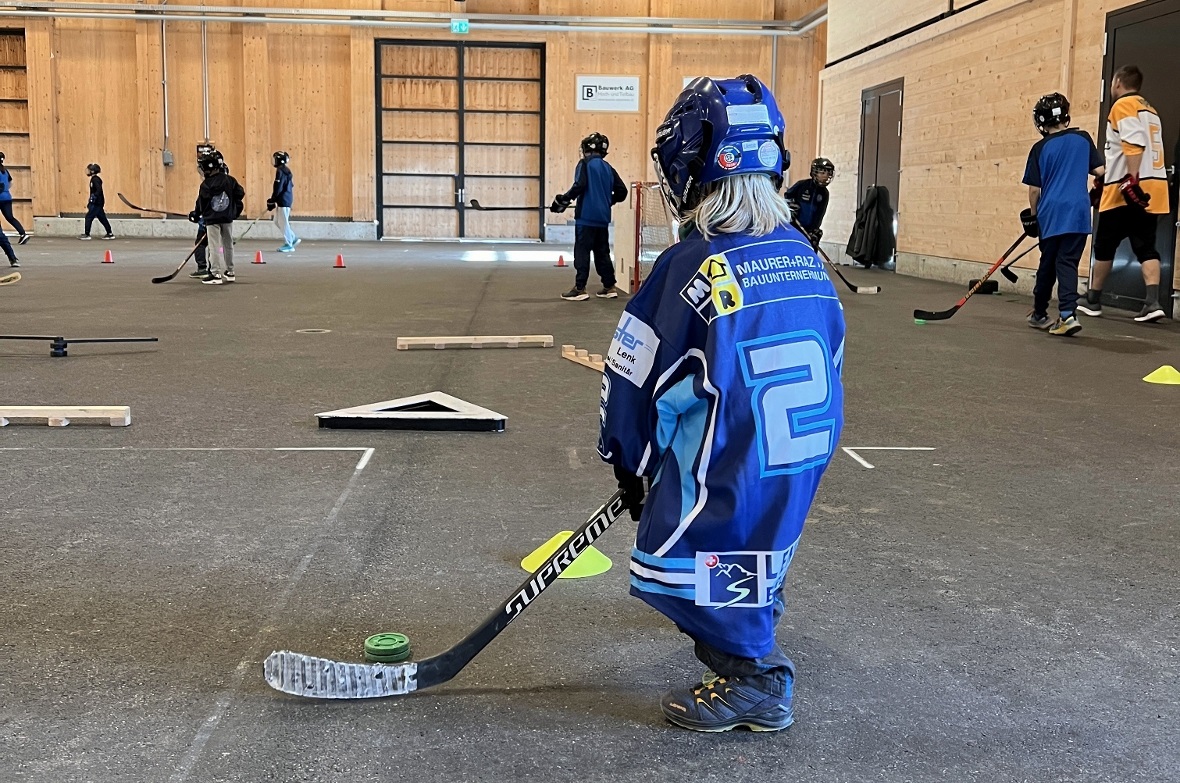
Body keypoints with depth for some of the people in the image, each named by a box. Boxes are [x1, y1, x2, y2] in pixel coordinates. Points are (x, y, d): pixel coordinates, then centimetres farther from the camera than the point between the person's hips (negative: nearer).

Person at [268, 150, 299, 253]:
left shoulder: (280, 171, -15)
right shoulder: (285, 170, 15)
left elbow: (278, 188, -19)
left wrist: (272, 201, -12)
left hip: (284, 200, -10)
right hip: (285, 199, 10)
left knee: (283, 222, -4)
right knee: (277, 221, 15)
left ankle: (289, 245, 0)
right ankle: (293, 239, 17)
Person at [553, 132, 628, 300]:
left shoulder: (585, 164, -4)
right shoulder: (608, 168, 13)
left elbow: (579, 185, -18)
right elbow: (621, 191, 11)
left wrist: (563, 199, -9)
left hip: (586, 216, -6)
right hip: (602, 218, 6)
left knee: (582, 251, -4)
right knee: (602, 251, 13)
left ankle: (580, 289, -7)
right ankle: (609, 287, 15)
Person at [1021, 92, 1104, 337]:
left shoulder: (1040, 148, -1)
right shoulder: (1083, 138, 3)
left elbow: (1034, 188, 0)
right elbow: (1099, 171, 4)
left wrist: (1032, 215, 13)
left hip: (1050, 214, 0)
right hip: (1078, 213, 0)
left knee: (1048, 263, 13)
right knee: (1067, 263, -1)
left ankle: (1039, 314, 24)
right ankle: (1067, 314, -18)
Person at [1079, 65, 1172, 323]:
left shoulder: (1124, 105, -6)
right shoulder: (1150, 110, 22)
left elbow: (1134, 144, -20)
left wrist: (1131, 179, -27)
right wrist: (1106, 178, 30)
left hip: (1130, 189, -8)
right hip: (1153, 189, 8)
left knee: (1104, 245, 6)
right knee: (1145, 247, 3)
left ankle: (1093, 300, 15)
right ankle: (1153, 302, -12)